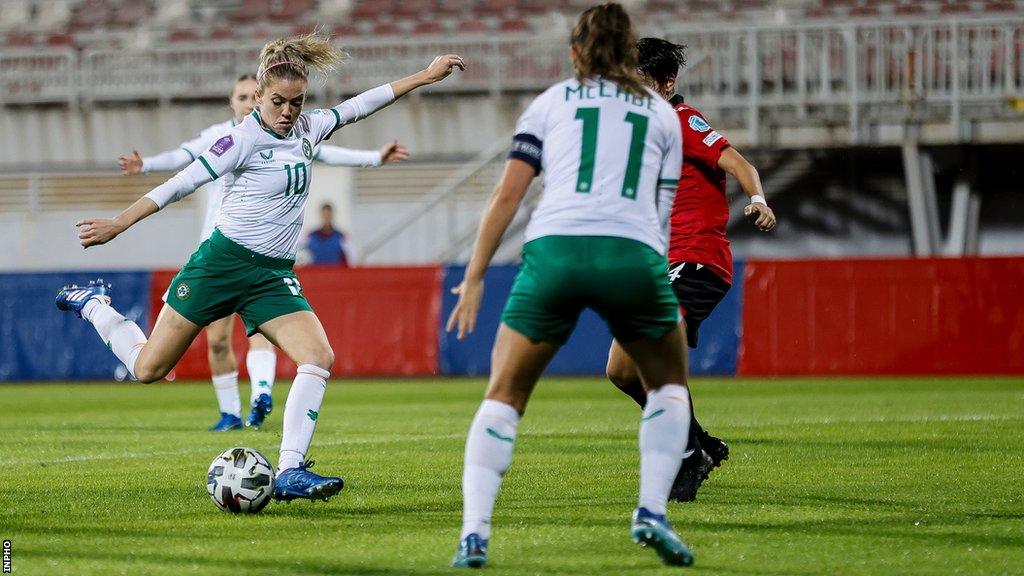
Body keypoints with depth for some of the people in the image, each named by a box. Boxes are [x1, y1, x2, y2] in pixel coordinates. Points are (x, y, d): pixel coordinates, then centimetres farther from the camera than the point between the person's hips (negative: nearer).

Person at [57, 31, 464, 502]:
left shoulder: (305, 130, 6)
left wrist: (425, 76, 17)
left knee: (319, 357, -18)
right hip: (222, 263, -6)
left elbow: (358, 106, 17)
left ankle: (290, 471, -20)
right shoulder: (246, 138, -13)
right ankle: (92, 304, 29)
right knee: (148, 369, 1)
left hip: (273, 276, 6)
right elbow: (182, 183, -12)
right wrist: (118, 224, -11)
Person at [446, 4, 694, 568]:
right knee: (669, 384, 25)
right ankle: (651, 512, 5)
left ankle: (474, 533, -2)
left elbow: (507, 194, 10)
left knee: (504, 395, 14)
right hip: (634, 256, 0)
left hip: (553, 249, 0)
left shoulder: (551, 102, 20)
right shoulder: (662, 113, 24)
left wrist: (474, 280, 12)